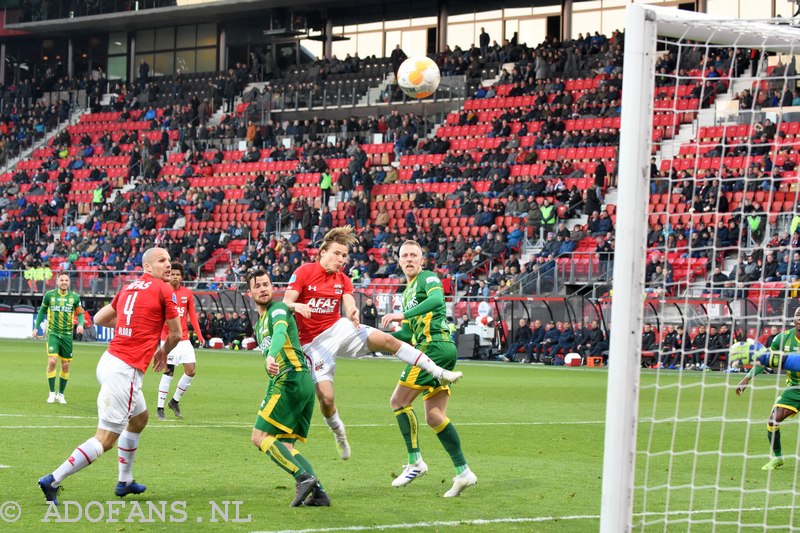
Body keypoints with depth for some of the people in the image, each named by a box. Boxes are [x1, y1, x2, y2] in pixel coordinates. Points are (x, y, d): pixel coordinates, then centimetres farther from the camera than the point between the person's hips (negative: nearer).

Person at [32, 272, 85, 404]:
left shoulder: (74, 297, 0)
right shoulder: (49, 295, -1)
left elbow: (80, 313, 7)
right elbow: (42, 311, 13)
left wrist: (80, 325, -12)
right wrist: (36, 327, 10)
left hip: (67, 335, 2)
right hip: (52, 333, -2)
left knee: (65, 365, 5)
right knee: (52, 361, -16)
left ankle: (61, 394, 20)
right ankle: (52, 393, -3)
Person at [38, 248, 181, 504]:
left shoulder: (130, 287, 15)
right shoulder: (164, 290, -6)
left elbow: (99, 318, 22)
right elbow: (176, 334, 3)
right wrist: (163, 352, 24)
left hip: (109, 361, 9)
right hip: (125, 370, -9)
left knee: (139, 418, 29)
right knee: (105, 440, -8)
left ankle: (125, 481, 35)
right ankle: (53, 480, -13)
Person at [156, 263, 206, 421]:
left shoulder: (187, 294, 7)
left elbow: (192, 315, 12)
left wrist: (199, 335, 6)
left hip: (184, 339, 5)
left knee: (191, 370, 2)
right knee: (168, 372, -8)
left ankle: (175, 401, 21)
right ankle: (160, 409, 0)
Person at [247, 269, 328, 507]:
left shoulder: (278, 309, -4)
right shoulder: (259, 323, 26)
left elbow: (280, 332, -27)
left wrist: (271, 356, -45)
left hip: (291, 379, -9)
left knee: (261, 437, -11)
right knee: (284, 446, 5)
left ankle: (304, 477, -22)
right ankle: (318, 492, -8)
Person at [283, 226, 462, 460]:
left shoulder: (343, 280, 7)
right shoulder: (303, 272, -7)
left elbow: (349, 306, -7)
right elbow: (285, 303, -11)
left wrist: (353, 313, -33)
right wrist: (296, 306, -36)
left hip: (338, 328, 4)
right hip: (312, 342, -4)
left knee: (386, 340, -17)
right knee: (326, 399, -15)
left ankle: (438, 372, -13)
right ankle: (339, 434, 17)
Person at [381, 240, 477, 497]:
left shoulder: (428, 278, 0)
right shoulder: (407, 293, 27)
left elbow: (437, 299, -23)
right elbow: (407, 334, 29)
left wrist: (402, 315, -28)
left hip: (435, 345, -9)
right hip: (443, 350, 9)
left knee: (399, 401, -8)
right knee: (434, 417, 2)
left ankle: (415, 462, -7)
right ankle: (463, 472, -1)